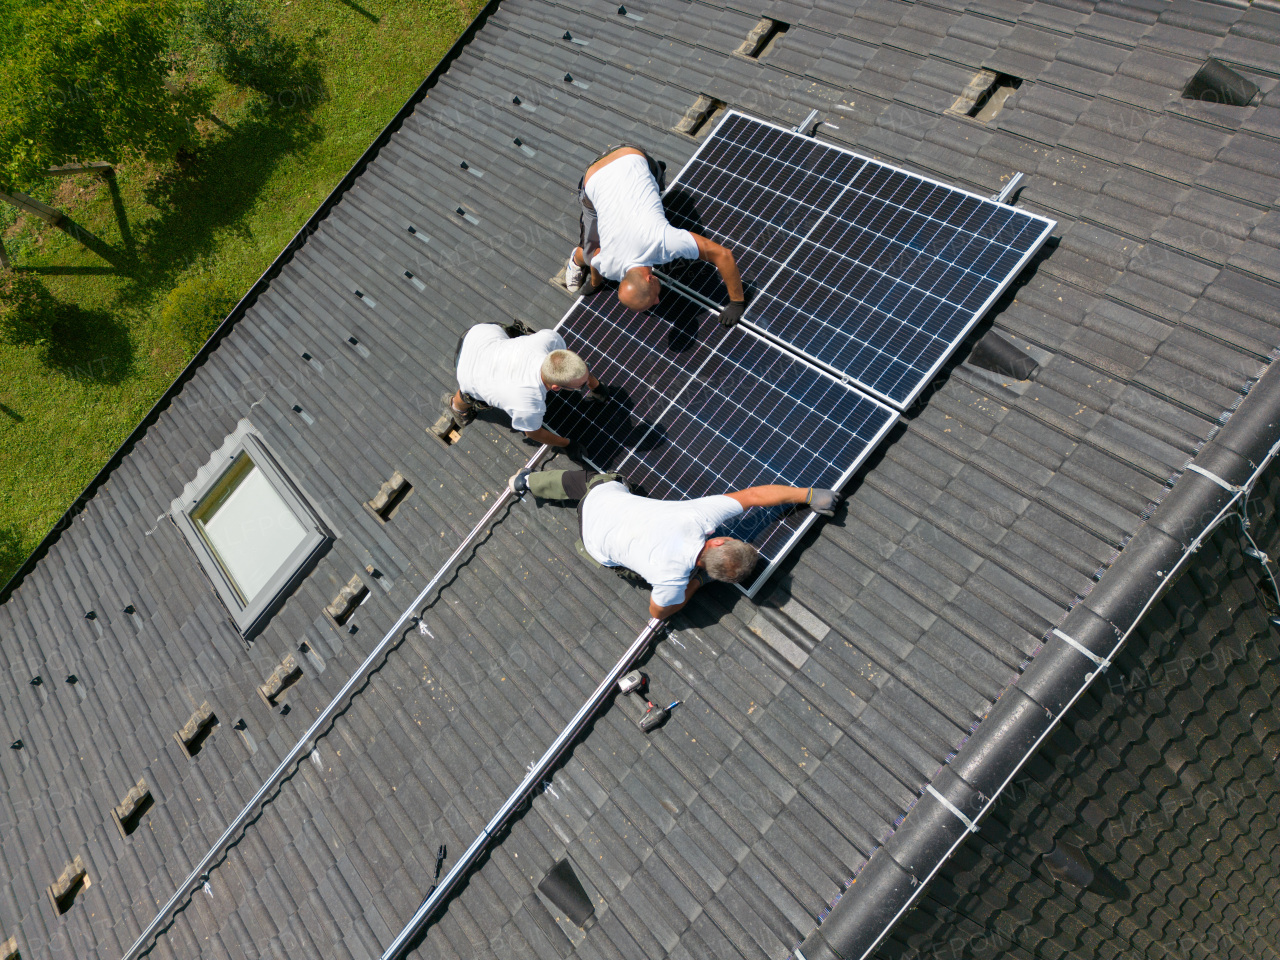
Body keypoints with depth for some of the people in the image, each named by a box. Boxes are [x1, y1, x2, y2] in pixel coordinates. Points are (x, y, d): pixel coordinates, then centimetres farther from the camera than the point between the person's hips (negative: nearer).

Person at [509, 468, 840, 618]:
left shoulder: (700, 516, -32)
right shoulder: (672, 577, -37)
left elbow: (753, 494, -21)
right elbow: (658, 612, -13)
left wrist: (809, 494, -18)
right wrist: (698, 581, -9)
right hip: (598, 539, -2)